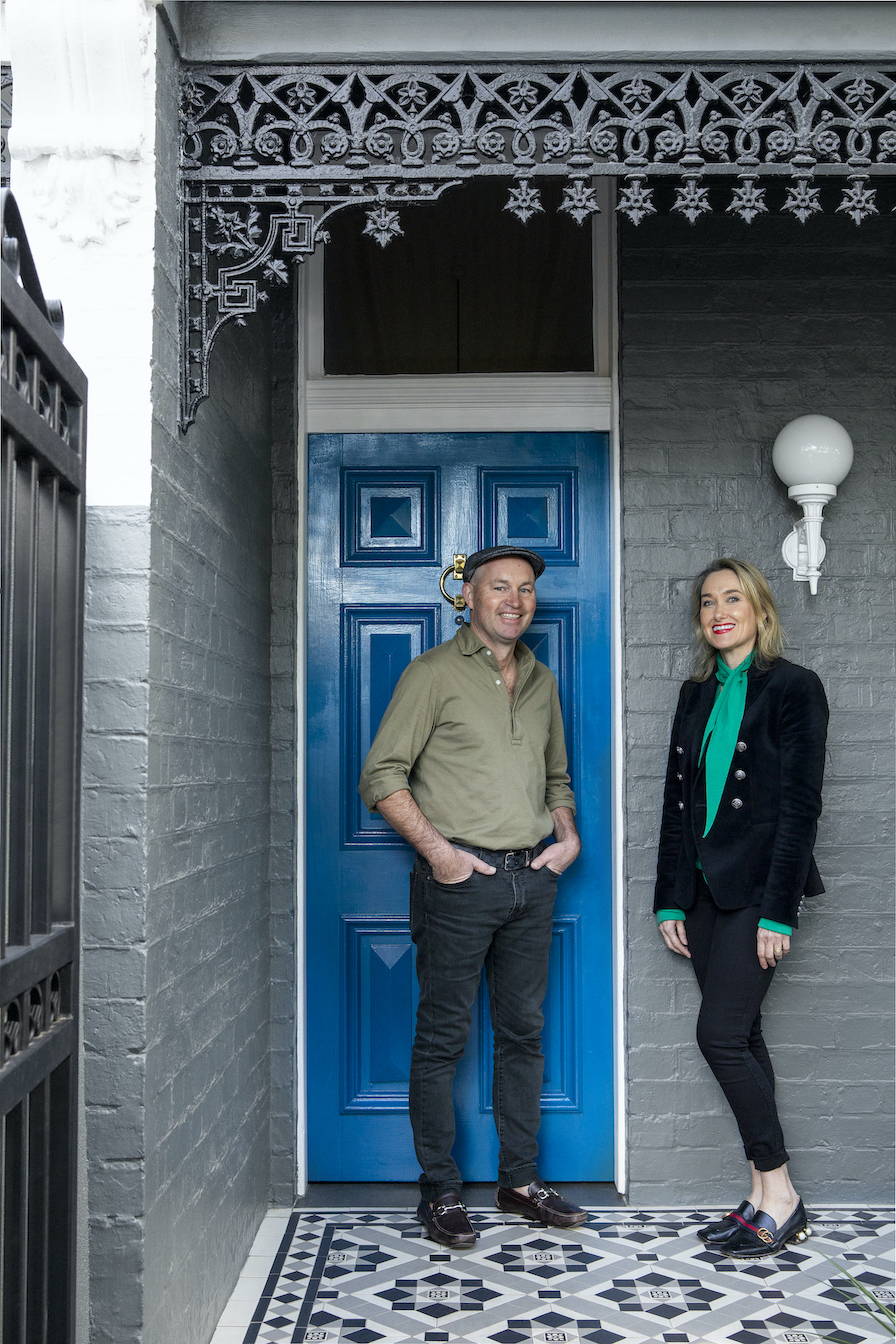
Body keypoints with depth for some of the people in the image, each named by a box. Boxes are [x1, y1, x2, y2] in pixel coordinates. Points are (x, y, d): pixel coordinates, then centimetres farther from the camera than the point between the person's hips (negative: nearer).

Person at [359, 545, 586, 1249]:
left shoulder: (541, 681, 15)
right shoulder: (434, 673, -4)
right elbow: (382, 775, -7)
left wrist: (568, 835, 8)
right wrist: (437, 849, -14)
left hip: (532, 877, 6)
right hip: (462, 877, -6)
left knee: (524, 1033, 12)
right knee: (443, 1037, 1)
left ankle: (522, 1179, 24)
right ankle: (440, 1192, 12)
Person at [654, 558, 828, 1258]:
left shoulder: (794, 688, -6)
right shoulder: (699, 694, 14)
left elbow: (800, 803, -11)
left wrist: (778, 912, -15)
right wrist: (671, 900, 9)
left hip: (758, 886, -7)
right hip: (705, 890, 7)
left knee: (721, 1035, -9)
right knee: (741, 1039, 9)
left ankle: (780, 1193, 5)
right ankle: (766, 1198, 18)